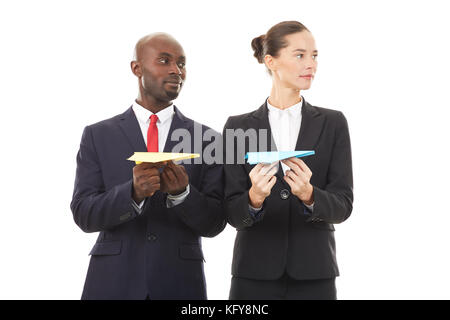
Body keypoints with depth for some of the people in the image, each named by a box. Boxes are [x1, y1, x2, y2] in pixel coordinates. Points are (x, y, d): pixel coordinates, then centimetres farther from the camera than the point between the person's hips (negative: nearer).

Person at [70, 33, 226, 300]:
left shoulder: (206, 139, 2)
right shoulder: (97, 136, 2)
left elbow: (214, 223, -1)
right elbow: (83, 214, -5)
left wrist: (182, 193, -20)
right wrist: (133, 193, -22)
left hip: (180, 283, 1)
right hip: (113, 282, 0)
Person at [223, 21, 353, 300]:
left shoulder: (333, 123, 2)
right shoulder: (238, 127, 1)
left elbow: (343, 205, -4)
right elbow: (232, 213, -3)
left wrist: (309, 195, -23)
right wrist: (255, 198, -23)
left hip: (313, 276, 1)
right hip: (255, 274, 0)